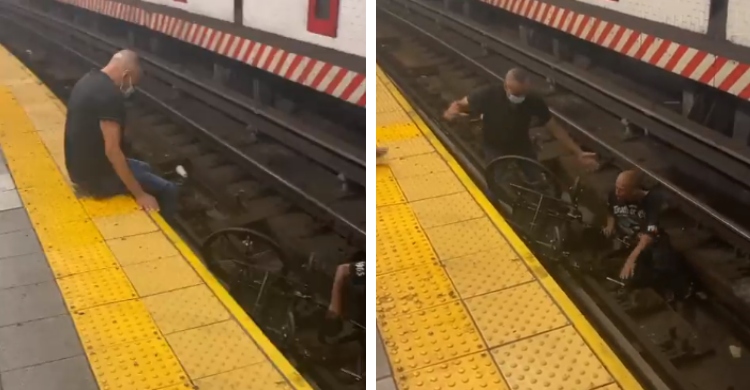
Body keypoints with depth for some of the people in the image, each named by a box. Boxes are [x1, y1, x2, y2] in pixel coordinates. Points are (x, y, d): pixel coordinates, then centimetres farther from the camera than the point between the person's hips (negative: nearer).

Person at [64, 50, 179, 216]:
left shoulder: (88, 80, 7)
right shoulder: (110, 95, -24)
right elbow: (112, 150, -27)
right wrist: (139, 194, -21)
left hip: (80, 167, 10)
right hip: (96, 176, -10)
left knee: (144, 169, 28)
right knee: (167, 191, -2)